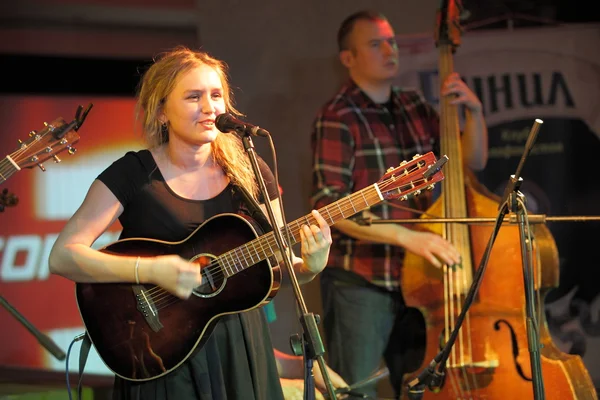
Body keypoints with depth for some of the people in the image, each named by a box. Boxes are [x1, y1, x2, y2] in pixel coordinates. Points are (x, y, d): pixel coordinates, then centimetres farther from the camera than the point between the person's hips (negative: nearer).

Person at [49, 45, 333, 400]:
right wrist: (150, 270, -28)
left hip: (240, 344, 4)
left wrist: (309, 266, -15)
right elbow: (63, 256, -18)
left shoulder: (250, 174, 0)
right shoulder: (133, 174, -9)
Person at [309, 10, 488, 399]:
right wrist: (406, 236, -26)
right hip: (359, 284, -6)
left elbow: (472, 162, 15)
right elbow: (329, 206, -17)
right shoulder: (338, 118, -9)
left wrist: (474, 111, -4)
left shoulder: (414, 107, 10)